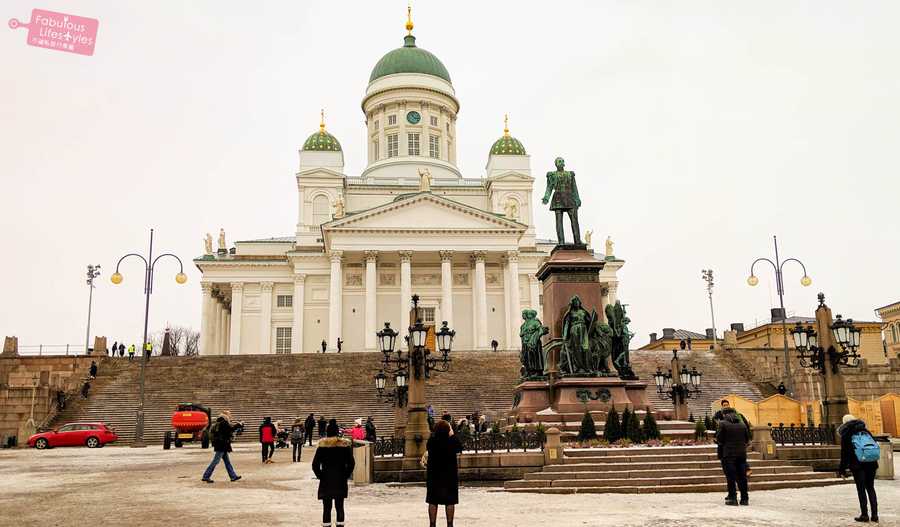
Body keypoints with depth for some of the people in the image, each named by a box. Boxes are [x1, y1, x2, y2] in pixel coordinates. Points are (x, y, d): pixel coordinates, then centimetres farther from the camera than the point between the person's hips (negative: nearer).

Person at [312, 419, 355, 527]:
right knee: (339, 507, 9)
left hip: (326, 482, -1)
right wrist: (346, 476, 7)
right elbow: (351, 464, -2)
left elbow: (315, 465, -7)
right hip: (341, 482, 1)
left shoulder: (322, 446, -6)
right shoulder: (345, 445, -3)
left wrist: (320, 476, 5)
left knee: (326, 507, 6)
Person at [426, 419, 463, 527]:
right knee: (450, 501, 7)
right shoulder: (451, 441, -13)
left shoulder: (431, 441, -9)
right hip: (450, 474, -1)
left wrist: (436, 434, 8)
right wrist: (452, 435, 4)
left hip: (434, 474, 1)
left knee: (433, 501, 8)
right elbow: (460, 448, 2)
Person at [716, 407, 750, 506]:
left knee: (731, 477, 0)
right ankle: (744, 498, 11)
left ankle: (732, 498, -1)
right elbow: (747, 440, 9)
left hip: (728, 454, -4)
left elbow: (719, 440, -10)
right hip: (741, 454, 4)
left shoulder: (722, 424, -6)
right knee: (742, 476, 9)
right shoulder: (742, 424, 8)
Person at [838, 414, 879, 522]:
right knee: (870, 488, 11)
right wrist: (875, 464, 20)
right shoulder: (866, 432, 14)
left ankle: (864, 514, 1)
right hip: (871, 464, 5)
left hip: (858, 465, -4)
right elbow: (875, 447, 13)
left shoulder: (846, 435, 0)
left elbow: (844, 454, -3)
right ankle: (874, 515, 9)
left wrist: (842, 469, 3)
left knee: (861, 489, 2)